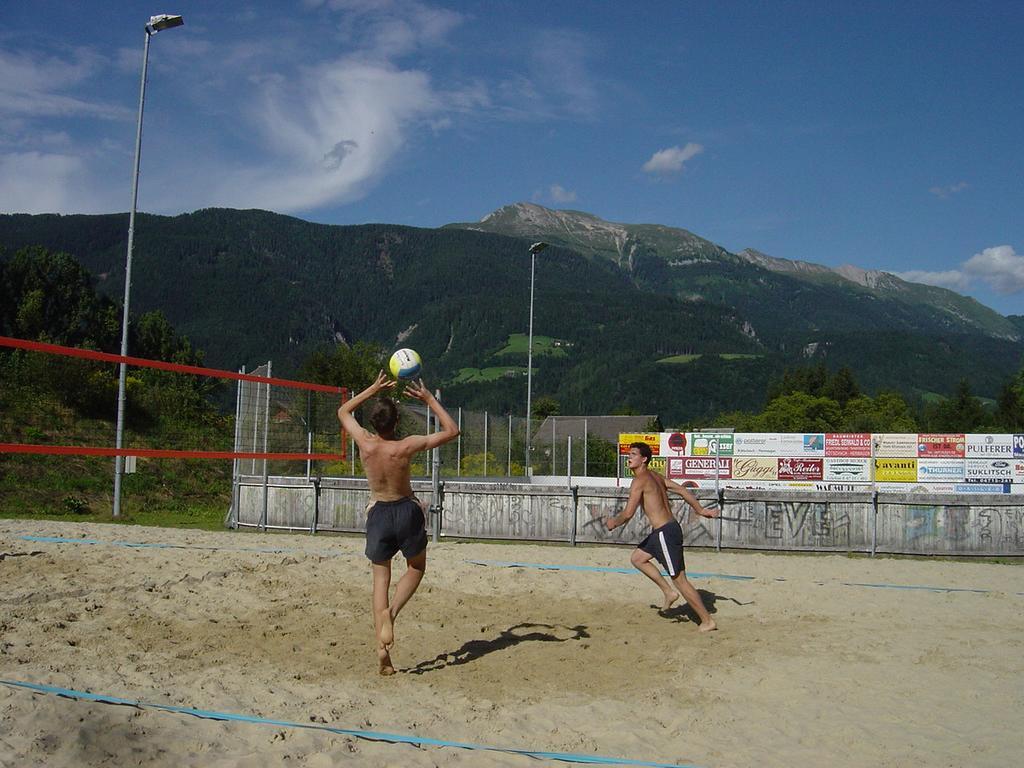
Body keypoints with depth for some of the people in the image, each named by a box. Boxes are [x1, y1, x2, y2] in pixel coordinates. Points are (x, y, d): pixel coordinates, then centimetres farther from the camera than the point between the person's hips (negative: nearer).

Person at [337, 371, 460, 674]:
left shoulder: (365, 443, -12)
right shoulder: (406, 446, -19)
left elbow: (343, 411, 9)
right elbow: (452, 431, -9)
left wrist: (374, 388, 11)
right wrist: (429, 398, -6)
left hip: (378, 513, 2)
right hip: (407, 511, -2)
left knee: (381, 577, 12)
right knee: (416, 569, 20)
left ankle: (382, 648, -1)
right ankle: (392, 611, -10)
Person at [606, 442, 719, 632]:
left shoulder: (639, 481, -15)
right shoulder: (655, 476, 13)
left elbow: (628, 514, -20)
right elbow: (681, 490, 19)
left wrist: (613, 522, 0)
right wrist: (701, 510, 25)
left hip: (665, 533, -10)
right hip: (664, 530, 10)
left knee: (680, 580, -1)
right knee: (637, 558, 20)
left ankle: (707, 621, 7)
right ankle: (669, 592, 22)